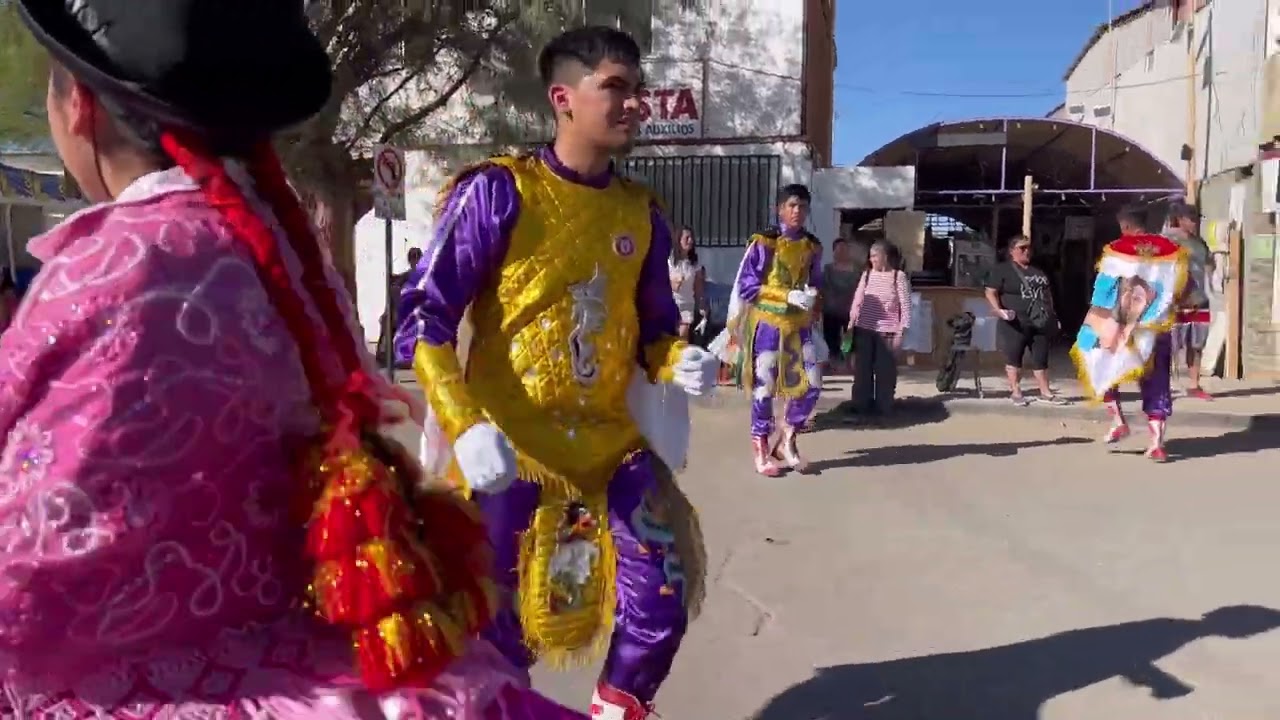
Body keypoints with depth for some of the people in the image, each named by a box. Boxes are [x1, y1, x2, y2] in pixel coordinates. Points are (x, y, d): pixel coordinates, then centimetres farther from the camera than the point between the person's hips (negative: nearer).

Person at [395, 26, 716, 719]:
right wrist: (466, 427, -23)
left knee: (661, 602, 4)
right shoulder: (497, 192, -11)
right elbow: (422, 317, -12)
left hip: (614, 442, 5)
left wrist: (679, 361, -6)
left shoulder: (642, 212, 6)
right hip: (509, 451, -4)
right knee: (500, 631, 5)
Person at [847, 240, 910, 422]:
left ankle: (883, 408, 13)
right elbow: (857, 300, 10)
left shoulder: (899, 276, -4)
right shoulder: (866, 274, 6)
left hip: (887, 332, -3)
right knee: (862, 369, 6)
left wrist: (901, 332, -8)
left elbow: (905, 305, -4)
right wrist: (851, 323, 3)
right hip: (864, 330, 3)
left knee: (885, 371, 2)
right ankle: (862, 406, 15)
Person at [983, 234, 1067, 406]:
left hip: (1040, 323, 5)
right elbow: (990, 292, -9)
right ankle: (1015, 392, 9)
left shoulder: (1038, 272, 19)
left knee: (1040, 358, 9)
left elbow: (1047, 294, 25)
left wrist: (1052, 316, 18)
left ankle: (1045, 392, 14)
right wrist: (998, 310, -24)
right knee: (1014, 358, 1)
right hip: (1015, 324, -5)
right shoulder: (1002, 270, -2)